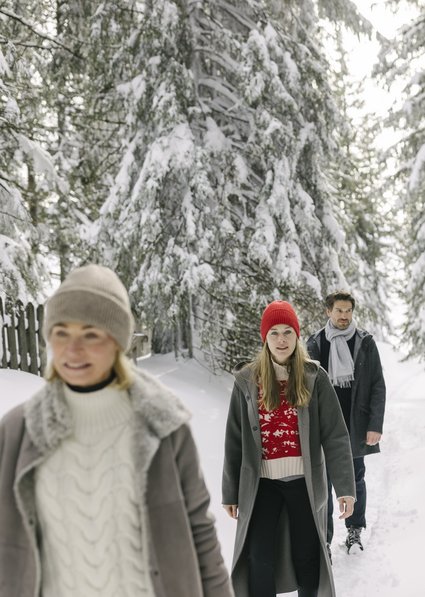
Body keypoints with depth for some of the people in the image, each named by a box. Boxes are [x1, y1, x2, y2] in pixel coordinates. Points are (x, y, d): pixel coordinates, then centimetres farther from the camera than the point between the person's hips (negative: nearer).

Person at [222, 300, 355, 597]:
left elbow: (335, 435, -5)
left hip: (304, 482, 0)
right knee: (259, 562, -1)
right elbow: (234, 441, 3)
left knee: (307, 560, 11)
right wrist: (230, 492, 5)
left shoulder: (314, 377, -3)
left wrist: (345, 486, -11)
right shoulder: (247, 380, -1)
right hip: (262, 483, 1)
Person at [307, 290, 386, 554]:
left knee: (355, 479, 14)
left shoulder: (365, 342, -1)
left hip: (356, 424, 0)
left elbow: (378, 386, 0)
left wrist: (375, 425, -7)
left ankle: (355, 531, 30)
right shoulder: (316, 343, 0)